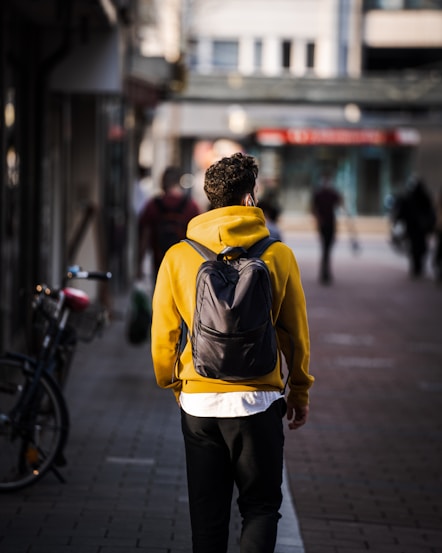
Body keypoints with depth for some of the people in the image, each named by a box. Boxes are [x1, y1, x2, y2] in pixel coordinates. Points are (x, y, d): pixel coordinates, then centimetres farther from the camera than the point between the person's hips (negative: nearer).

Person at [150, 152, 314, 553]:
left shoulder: (178, 257, -3)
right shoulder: (278, 255, -6)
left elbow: (164, 333, 4)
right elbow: (296, 332, 1)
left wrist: (171, 384, 21)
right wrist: (300, 392, 14)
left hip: (198, 402, 2)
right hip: (258, 400, -2)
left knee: (207, 513, 13)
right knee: (261, 506, 9)